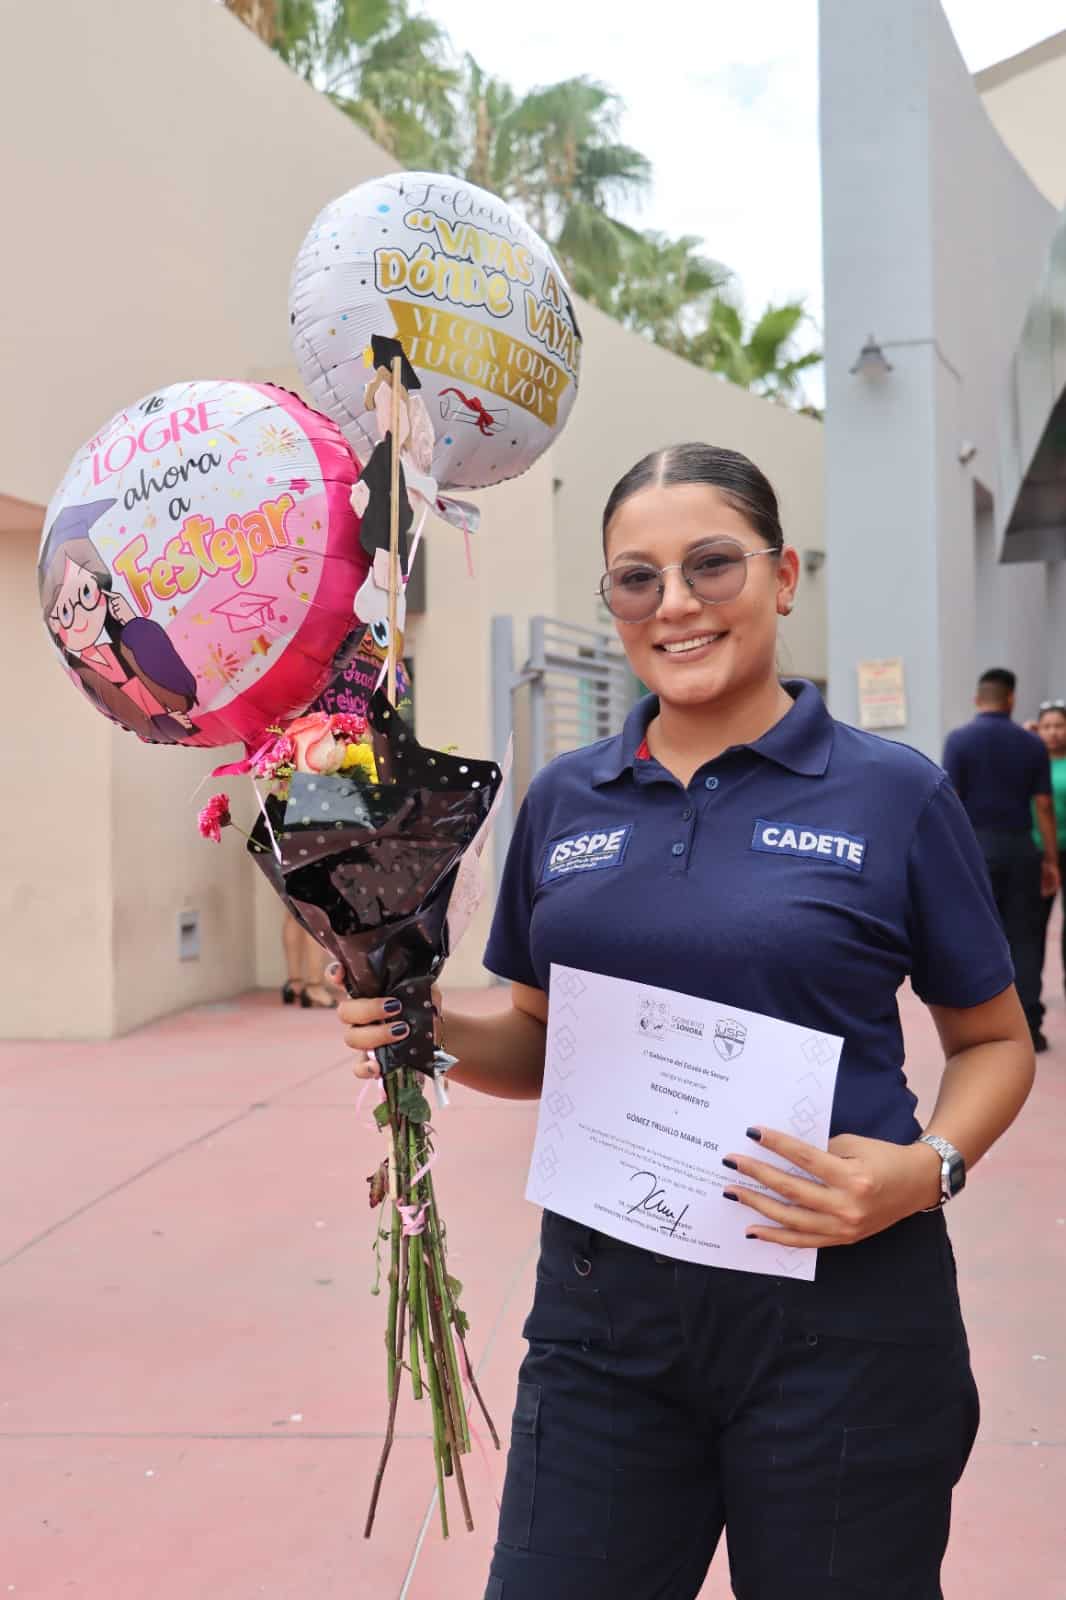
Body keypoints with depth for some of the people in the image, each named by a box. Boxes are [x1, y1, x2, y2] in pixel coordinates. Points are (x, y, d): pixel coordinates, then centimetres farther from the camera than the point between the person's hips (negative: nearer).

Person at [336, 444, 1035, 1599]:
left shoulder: (893, 795, -5)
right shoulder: (563, 800, 4)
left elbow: (995, 1041, 4)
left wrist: (929, 1167, -15)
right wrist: (430, 1030, -6)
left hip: (838, 1309, -2)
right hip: (604, 1302, 3)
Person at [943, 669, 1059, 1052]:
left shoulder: (959, 740, -3)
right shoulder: (1032, 743, 4)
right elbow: (1043, 807, 2)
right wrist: (1051, 859, 7)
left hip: (975, 847, -2)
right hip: (1020, 847, 2)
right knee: (1023, 938, 6)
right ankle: (1029, 1027, 6)